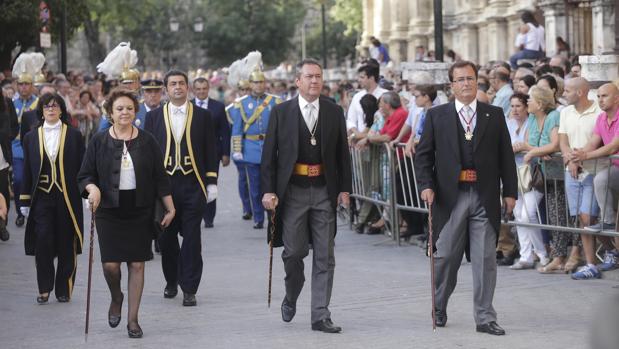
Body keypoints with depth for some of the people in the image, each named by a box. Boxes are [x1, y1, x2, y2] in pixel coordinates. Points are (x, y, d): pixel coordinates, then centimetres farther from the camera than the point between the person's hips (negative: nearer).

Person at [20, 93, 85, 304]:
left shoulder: (74, 136, 3)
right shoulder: (31, 138, 9)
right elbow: (27, 171, 11)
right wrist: (25, 200, 8)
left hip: (67, 198, -1)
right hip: (42, 197, 1)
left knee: (67, 246, 3)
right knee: (43, 242, -6)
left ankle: (64, 290, 13)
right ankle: (44, 289, 5)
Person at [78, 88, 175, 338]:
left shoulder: (147, 142, 2)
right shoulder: (99, 142, 0)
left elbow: (160, 178, 6)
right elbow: (85, 175, 3)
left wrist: (170, 208, 6)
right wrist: (93, 188, -19)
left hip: (140, 212, 1)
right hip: (109, 211, -1)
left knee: (137, 264, 0)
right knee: (110, 264, -8)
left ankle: (132, 319, 10)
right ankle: (116, 298, 25)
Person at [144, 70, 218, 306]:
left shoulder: (202, 116, 6)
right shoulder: (153, 117, 8)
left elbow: (210, 151, 6)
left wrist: (211, 183, 1)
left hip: (193, 184, -1)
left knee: (192, 238, -2)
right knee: (166, 237, 6)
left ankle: (189, 289, 2)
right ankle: (171, 281, 25)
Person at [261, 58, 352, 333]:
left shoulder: (334, 112, 6)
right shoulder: (281, 113, 0)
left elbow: (342, 153, 9)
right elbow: (269, 155, 0)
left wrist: (344, 188, 3)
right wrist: (269, 191, -7)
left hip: (324, 192, 2)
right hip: (292, 191, -2)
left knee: (325, 257, 1)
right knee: (293, 251, 1)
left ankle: (320, 315, 6)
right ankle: (291, 297, 29)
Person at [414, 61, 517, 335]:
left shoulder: (495, 115, 9)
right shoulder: (436, 116, 6)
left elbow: (506, 156, 8)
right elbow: (423, 154, 5)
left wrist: (510, 191, 3)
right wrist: (426, 185, -8)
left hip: (485, 198, 1)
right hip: (450, 197, -1)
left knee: (485, 258, 0)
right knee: (446, 256, 6)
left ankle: (485, 318, 5)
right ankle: (439, 309, 26)